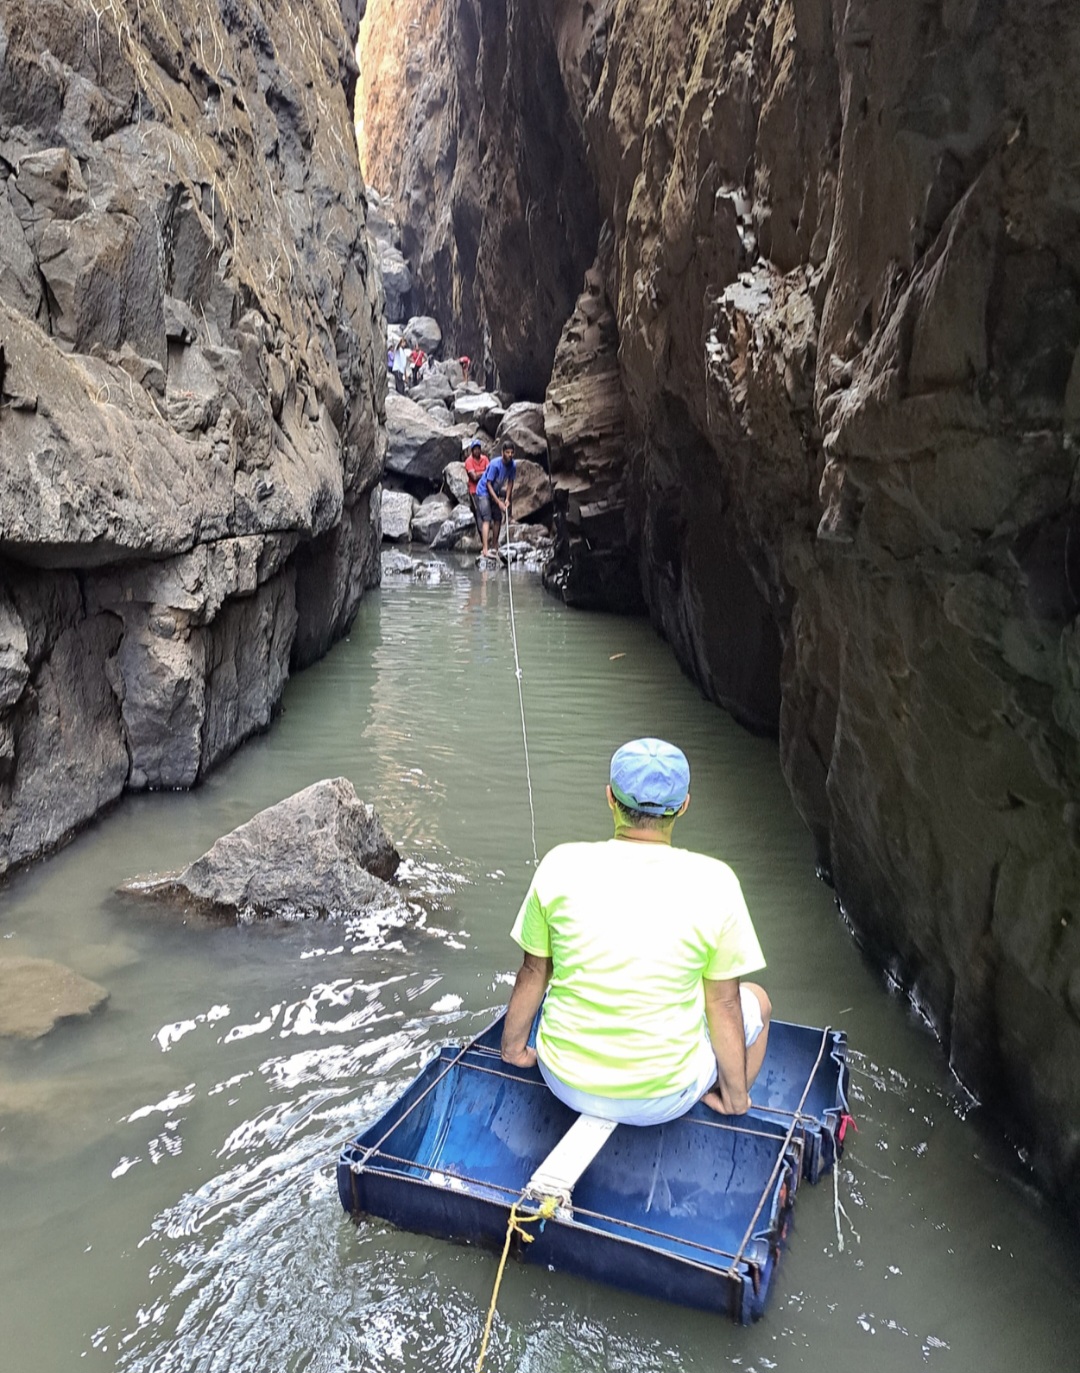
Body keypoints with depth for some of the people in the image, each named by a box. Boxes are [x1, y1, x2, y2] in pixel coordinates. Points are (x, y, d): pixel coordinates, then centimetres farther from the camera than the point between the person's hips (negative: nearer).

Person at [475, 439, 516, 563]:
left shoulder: (513, 465, -9)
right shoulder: (495, 465, -28)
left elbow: (510, 482, 4)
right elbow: (488, 484, -24)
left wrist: (507, 499, -7)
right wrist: (499, 502, -24)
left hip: (495, 493, 7)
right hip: (484, 491, -7)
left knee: (498, 519, 8)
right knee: (486, 519, -18)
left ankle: (495, 547, 21)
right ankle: (485, 551, -27)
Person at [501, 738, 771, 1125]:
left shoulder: (561, 866, -13)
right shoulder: (714, 882, -17)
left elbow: (534, 973, 0)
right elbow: (723, 1003, -8)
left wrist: (513, 1046, 18)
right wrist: (736, 1094, 9)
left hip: (566, 1083, 3)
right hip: (662, 1100, -2)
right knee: (755, 1000, 24)